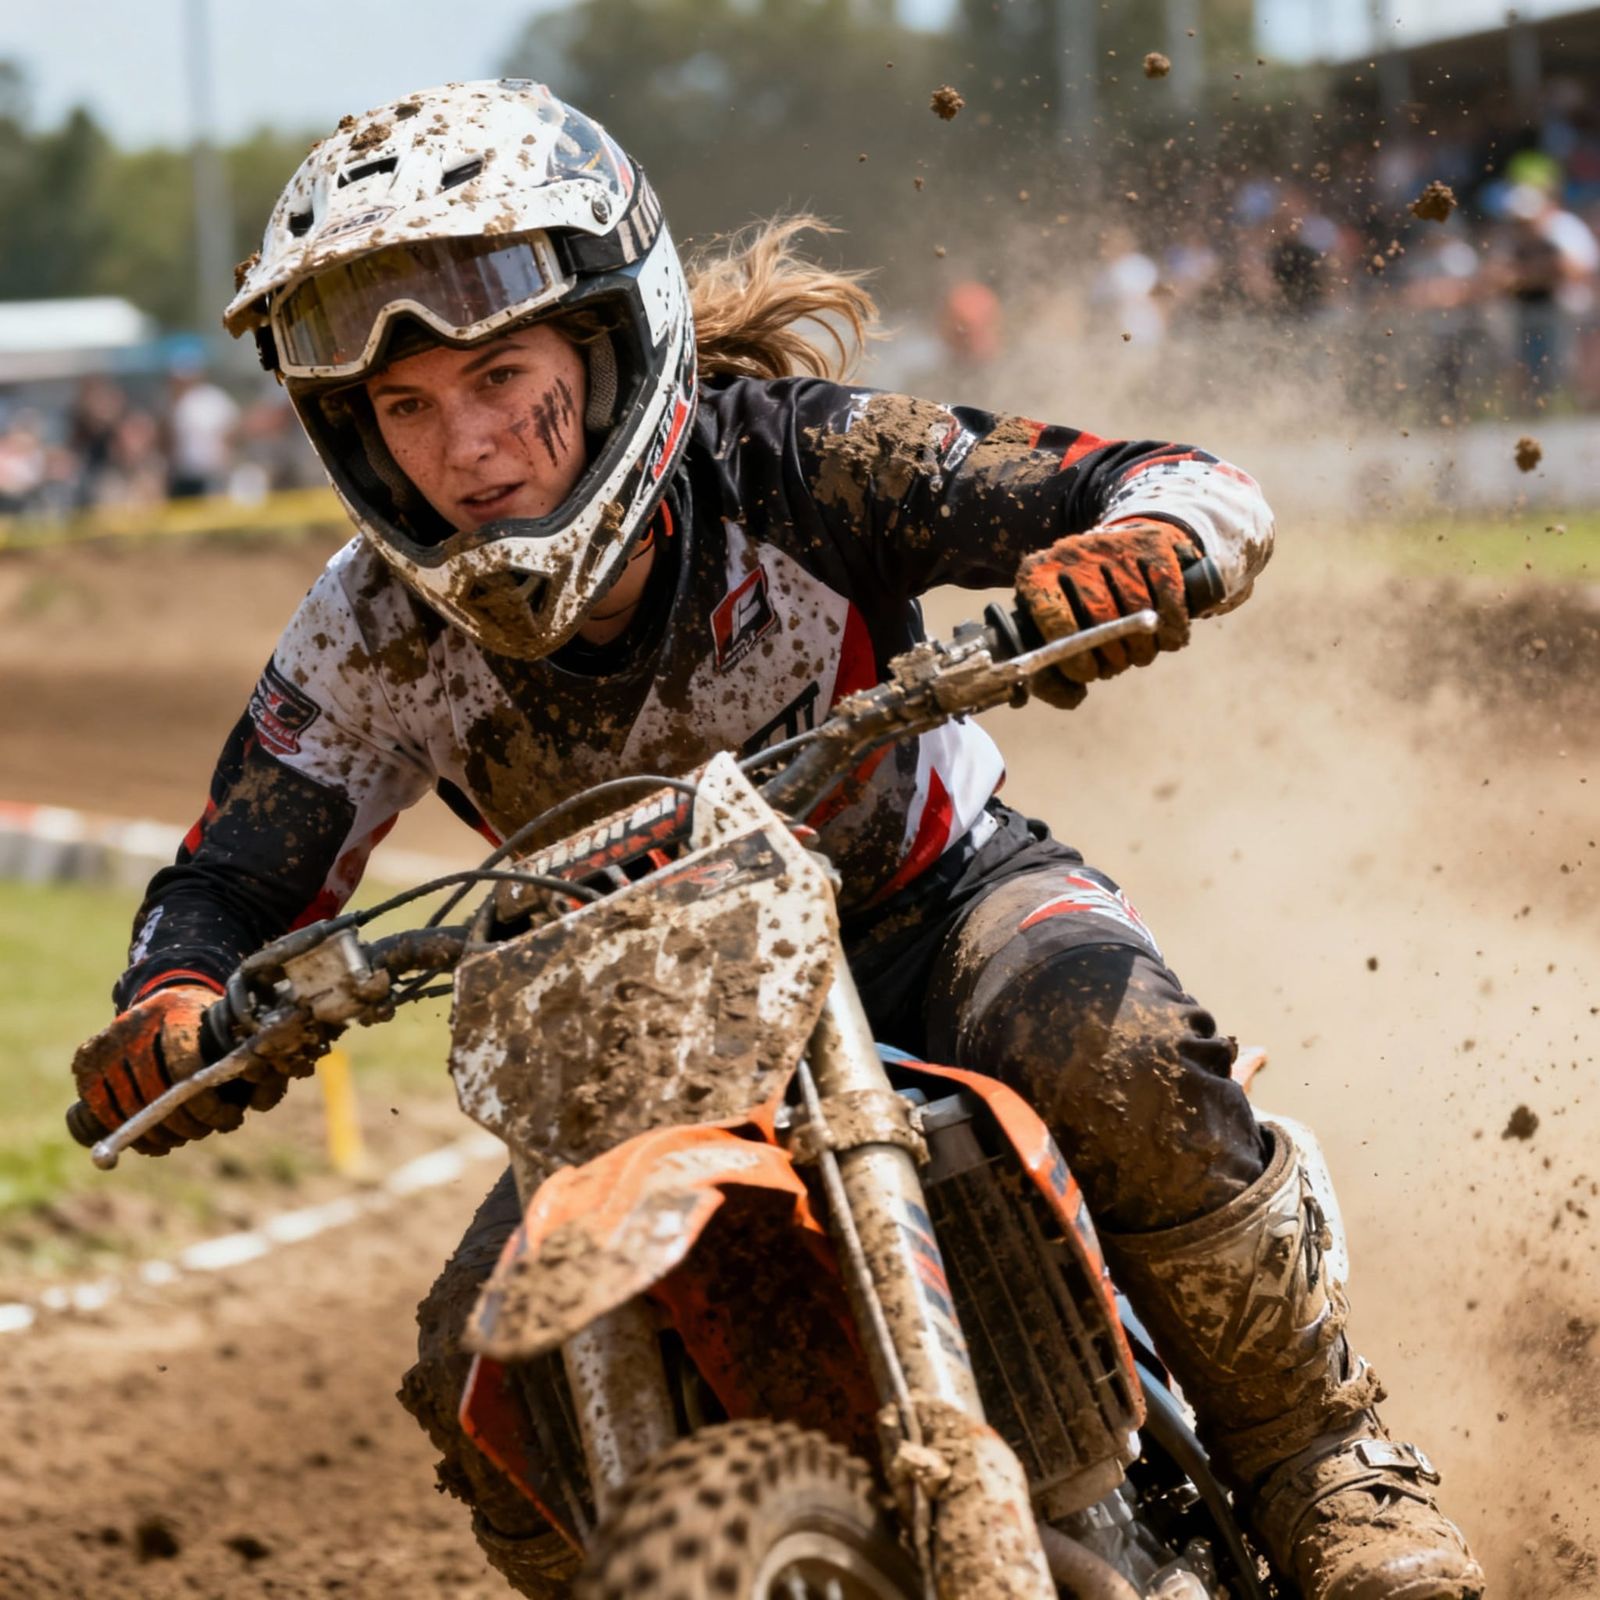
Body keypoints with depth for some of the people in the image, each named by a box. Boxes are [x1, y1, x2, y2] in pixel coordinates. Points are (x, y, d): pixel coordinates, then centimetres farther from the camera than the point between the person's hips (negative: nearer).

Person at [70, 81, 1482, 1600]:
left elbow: (1203, 490, -26)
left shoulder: (786, 460, -26)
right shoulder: (374, 632, -18)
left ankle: (1323, 1464, -15)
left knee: (1119, 1063, -36)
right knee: (482, 1373, -17)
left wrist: (1137, 544, -52)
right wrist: (173, 1008, -32)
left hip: (939, 903, -3)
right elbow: (229, 882, -8)